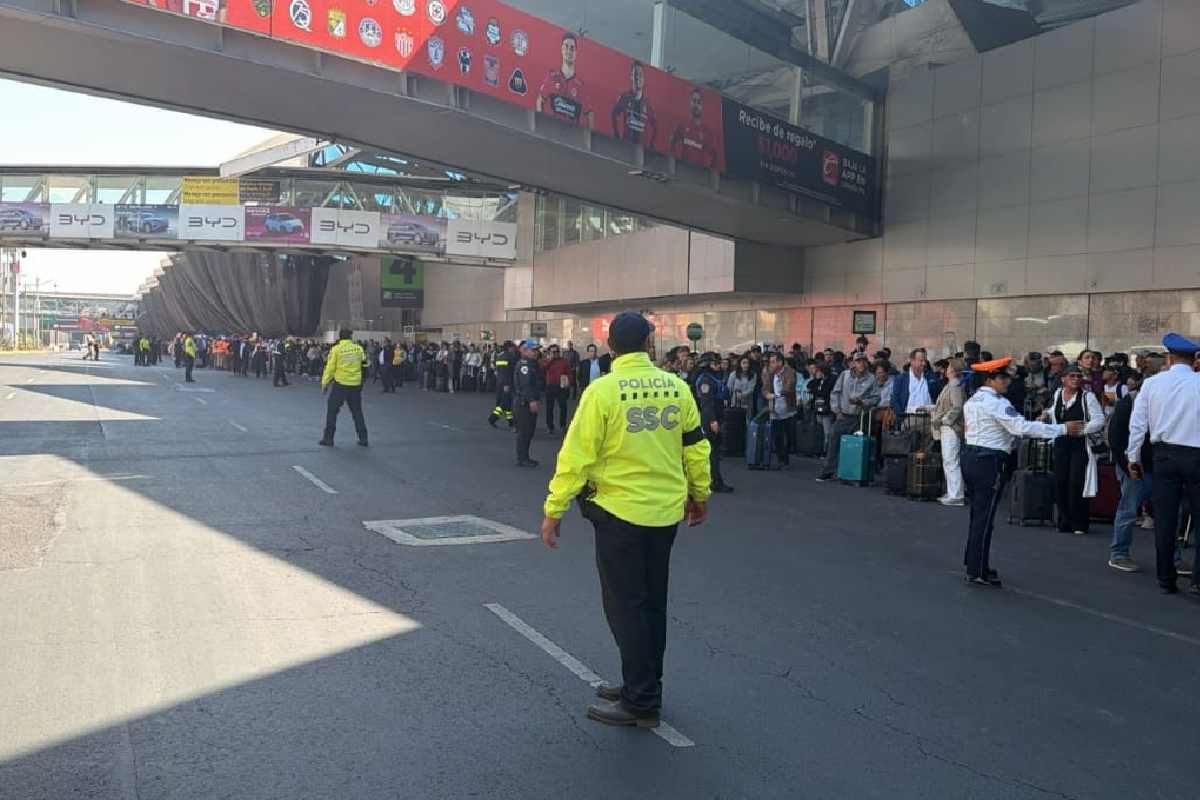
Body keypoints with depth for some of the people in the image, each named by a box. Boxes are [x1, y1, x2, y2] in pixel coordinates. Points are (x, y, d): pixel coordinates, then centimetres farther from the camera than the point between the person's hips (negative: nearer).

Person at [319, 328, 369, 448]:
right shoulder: (358, 348, 0)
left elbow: (330, 367, -6)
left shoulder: (336, 349, -7)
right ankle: (363, 438, 13)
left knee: (332, 411, 8)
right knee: (357, 412, 13)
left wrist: (325, 382, 1)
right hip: (356, 384, 3)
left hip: (340, 384, -3)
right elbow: (364, 363, 11)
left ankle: (328, 438, 8)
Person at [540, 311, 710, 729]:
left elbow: (577, 455, -14)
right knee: (653, 602, 17)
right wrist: (700, 495, 21)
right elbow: (695, 447, 8)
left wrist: (554, 509, -6)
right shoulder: (676, 387, 0)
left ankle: (641, 703, 12)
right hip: (666, 512, 5)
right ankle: (642, 685, 31)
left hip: (619, 511, -5)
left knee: (625, 606, 5)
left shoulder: (602, 391, -14)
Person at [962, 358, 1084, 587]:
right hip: (989, 462, -9)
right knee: (984, 518, -3)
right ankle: (977, 573, 1)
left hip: (970, 455, 9)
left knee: (978, 515, 16)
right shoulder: (996, 403, -14)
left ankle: (973, 565, 24)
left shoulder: (971, 401, 13)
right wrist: (1063, 429, -18)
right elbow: (1022, 426, -22)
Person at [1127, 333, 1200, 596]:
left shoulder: (1152, 383, 1)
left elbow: (1137, 424, 3)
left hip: (1164, 455, 2)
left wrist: (1134, 458, 11)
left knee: (1165, 518, 7)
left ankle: (1166, 579, 14)